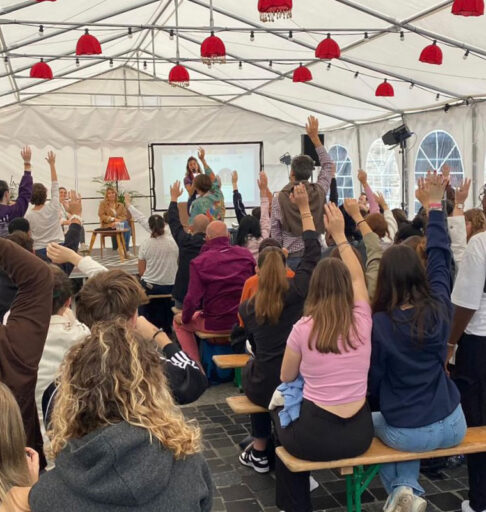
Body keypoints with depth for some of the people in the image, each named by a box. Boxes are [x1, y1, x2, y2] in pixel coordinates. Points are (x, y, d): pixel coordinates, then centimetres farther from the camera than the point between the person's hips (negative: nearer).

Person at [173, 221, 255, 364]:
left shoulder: (199, 262, -15)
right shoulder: (246, 254, -5)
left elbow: (193, 298, -16)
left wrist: (185, 318, 4)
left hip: (215, 324, -4)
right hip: (244, 320, 4)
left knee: (178, 321, 25)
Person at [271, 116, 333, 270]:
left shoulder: (279, 199, -5)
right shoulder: (319, 192, -1)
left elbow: (275, 233, -2)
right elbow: (328, 165, 15)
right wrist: (314, 137, 17)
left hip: (291, 257, -2)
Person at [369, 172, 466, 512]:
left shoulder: (378, 324, -19)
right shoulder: (439, 308, -10)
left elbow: (373, 382, -8)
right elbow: (441, 259, 3)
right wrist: (435, 206, 9)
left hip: (407, 433, -3)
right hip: (452, 426, 4)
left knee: (372, 422, 32)